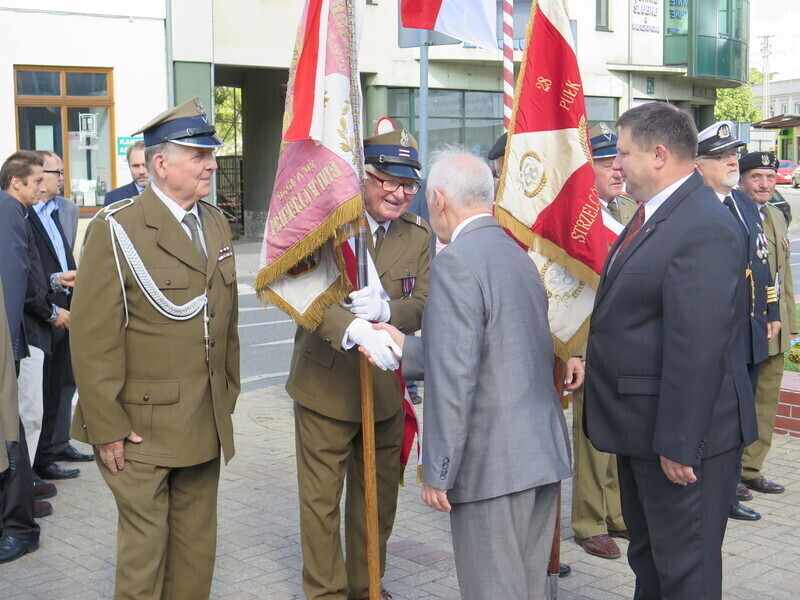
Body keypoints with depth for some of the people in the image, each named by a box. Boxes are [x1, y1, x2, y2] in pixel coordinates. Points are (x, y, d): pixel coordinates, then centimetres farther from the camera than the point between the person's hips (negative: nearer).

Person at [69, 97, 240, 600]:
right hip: (142, 426, -6)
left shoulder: (217, 224, 9)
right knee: (145, 545, 4)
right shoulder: (116, 231, -12)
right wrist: (107, 429, -13)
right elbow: (92, 340, -13)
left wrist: (228, 395, 14)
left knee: (197, 545, 14)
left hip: (206, 425, 6)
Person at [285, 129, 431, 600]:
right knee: (321, 499, 6)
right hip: (326, 385, -4)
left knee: (379, 498, 18)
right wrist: (355, 329, -45)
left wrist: (385, 308, -29)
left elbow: (425, 307, -7)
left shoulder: (418, 235, 2)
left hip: (385, 388, 5)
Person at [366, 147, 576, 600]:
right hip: (545, 453, 9)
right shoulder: (517, 254, 12)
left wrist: (438, 471, -14)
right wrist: (407, 348, 23)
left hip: (492, 463, -9)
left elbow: (455, 377, -20)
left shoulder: (456, 261, -15)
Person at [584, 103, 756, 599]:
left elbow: (697, 348, -26)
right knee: (648, 554, 23)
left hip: (681, 430, -10)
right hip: (641, 426, 10)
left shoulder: (705, 229, -23)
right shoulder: (653, 214, 10)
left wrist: (678, 442, -25)